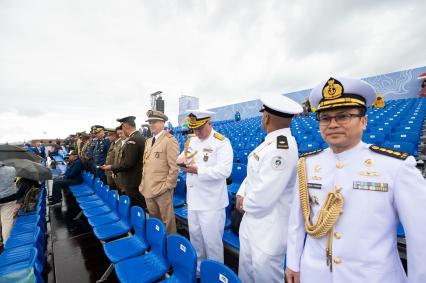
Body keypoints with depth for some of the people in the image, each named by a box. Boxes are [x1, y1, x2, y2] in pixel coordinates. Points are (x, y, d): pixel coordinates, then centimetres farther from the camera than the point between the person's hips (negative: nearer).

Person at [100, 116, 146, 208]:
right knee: (141, 207, 18)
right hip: (139, 180, 9)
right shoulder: (141, 137, 8)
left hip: (133, 183, -9)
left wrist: (111, 167, -7)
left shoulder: (132, 140, -20)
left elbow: (127, 163, -22)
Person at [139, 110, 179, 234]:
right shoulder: (148, 141, 14)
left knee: (167, 219, 8)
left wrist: (167, 185, -14)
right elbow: (145, 164, 18)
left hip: (162, 189, -7)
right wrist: (144, 183, 12)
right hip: (148, 188, 7)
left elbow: (174, 167, -15)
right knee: (153, 217, 21)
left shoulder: (170, 140, -11)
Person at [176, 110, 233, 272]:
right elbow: (181, 159, 13)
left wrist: (198, 170, -28)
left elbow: (224, 170, -25)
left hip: (211, 202, -7)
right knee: (195, 236, 23)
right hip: (193, 198, 7)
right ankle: (197, 267, 47)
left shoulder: (221, 143, -15)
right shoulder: (191, 140, 8)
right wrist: (182, 160, -11)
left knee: (212, 241, 9)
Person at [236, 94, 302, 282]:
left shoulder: (281, 149, -28)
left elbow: (263, 197, -28)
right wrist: (241, 194, -3)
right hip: (251, 220, 9)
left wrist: (245, 204, -9)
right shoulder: (270, 142, 3)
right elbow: (253, 172, 11)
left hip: (268, 230, -8)